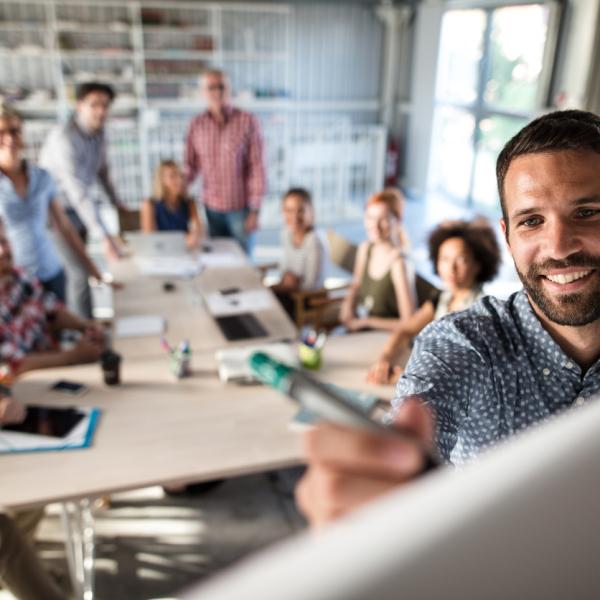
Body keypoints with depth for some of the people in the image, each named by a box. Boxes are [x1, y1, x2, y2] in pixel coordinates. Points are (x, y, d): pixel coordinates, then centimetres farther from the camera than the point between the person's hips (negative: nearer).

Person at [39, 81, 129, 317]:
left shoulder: (98, 132, -3)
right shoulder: (64, 138, -30)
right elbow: (78, 191, -38)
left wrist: (116, 201, 24)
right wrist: (105, 236, -44)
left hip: (78, 208, 8)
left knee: (75, 269, 16)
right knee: (81, 274, -9)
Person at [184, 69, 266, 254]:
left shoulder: (248, 122, -9)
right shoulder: (197, 125, 2)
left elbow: (257, 168, -9)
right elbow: (191, 166, 8)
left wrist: (255, 210, -11)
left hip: (240, 207, -3)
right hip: (211, 207, 3)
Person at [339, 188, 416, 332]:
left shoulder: (399, 262, -20)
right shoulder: (365, 249, 0)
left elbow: (408, 323, -19)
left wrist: (366, 321, -14)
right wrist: (348, 303, -2)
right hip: (359, 333, 6)